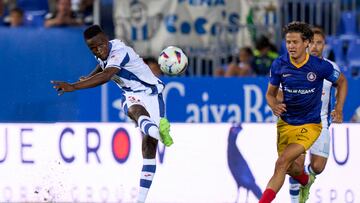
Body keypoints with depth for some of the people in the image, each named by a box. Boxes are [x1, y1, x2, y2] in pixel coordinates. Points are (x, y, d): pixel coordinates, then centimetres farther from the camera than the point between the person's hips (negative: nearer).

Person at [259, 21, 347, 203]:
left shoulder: (320, 66, -15)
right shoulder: (279, 65, -8)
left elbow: (341, 81, 6)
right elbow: (270, 93, 6)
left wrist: (339, 109, -2)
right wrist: (274, 106, -17)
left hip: (309, 125, -4)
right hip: (285, 123, 4)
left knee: (282, 163, -21)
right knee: (294, 168, 10)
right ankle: (305, 181, 48)